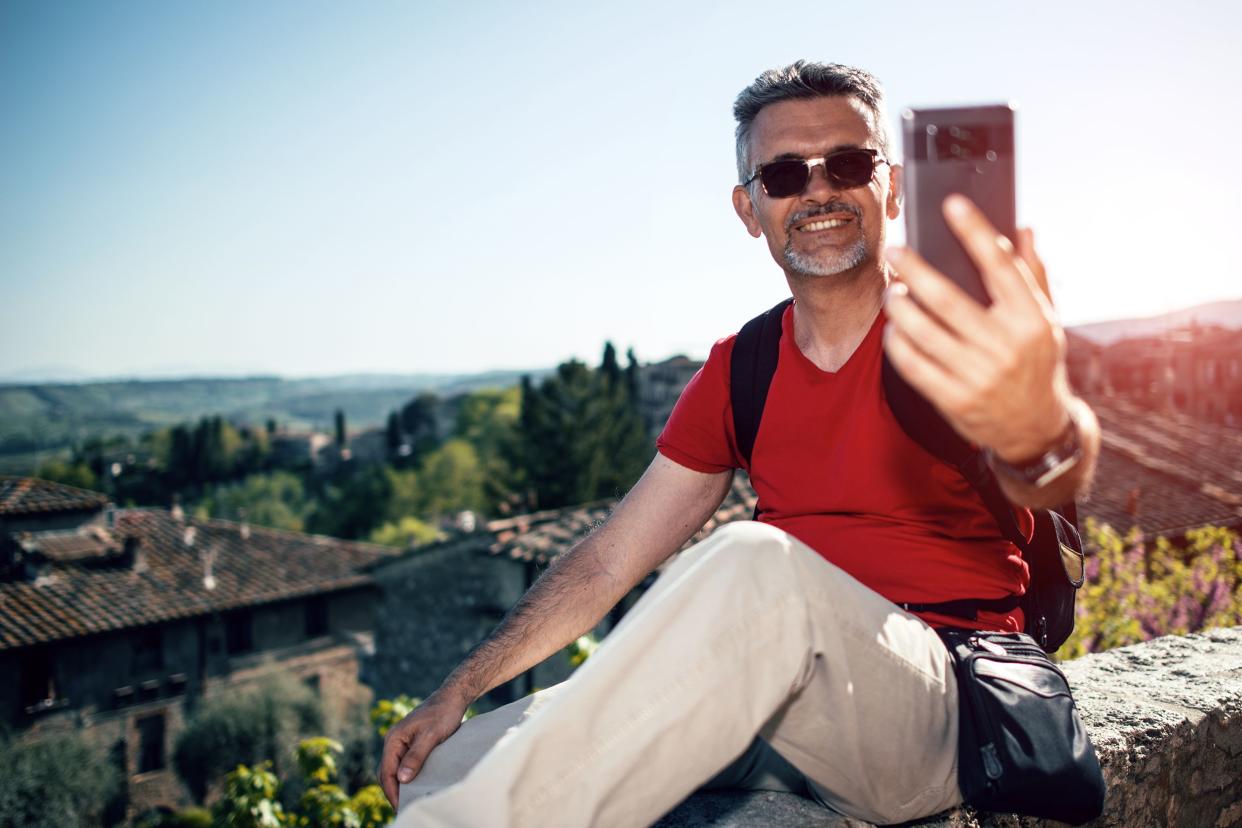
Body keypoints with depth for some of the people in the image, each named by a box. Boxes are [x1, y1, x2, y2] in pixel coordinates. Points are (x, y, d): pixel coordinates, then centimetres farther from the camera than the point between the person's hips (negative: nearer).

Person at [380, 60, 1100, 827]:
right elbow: (606, 563, 9)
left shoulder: (953, 324, -6)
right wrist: (458, 691, 1)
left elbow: (1056, 480, -29)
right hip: (781, 708, 4)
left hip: (940, 706, -3)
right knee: (455, 765, -17)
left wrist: (1040, 435, -54)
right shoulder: (738, 373, 9)